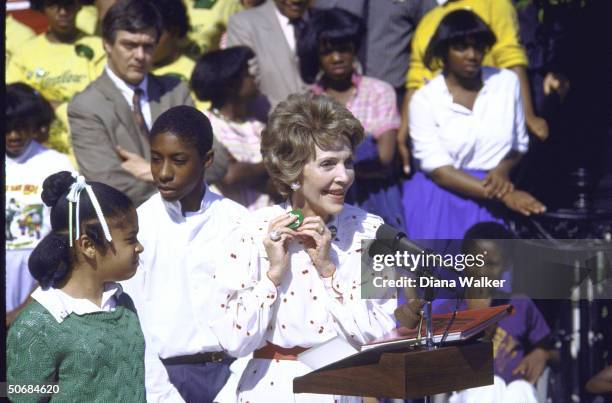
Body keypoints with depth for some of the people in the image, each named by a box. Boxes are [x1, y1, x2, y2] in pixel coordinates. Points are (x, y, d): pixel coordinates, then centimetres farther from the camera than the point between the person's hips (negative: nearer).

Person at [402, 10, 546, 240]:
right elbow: (438, 169, -9)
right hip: (441, 200, -2)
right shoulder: (425, 99, -2)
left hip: (492, 206, 2)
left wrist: (502, 170, -8)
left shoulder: (507, 82, 7)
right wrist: (501, 194, -18)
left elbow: (519, 144, 16)